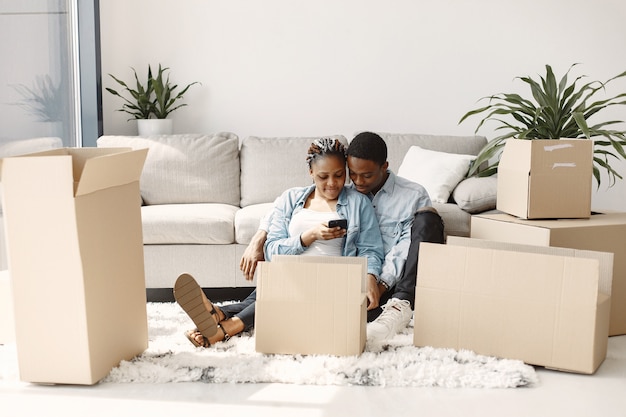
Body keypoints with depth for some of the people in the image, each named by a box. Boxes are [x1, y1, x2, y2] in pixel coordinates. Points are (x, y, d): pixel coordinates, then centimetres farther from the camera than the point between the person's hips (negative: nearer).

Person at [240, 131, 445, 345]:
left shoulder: (413, 196, 1)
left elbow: (404, 249, -10)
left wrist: (380, 286, -24)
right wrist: (258, 240, -9)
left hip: (398, 282, -1)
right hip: (361, 281, 2)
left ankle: (400, 305, -32)